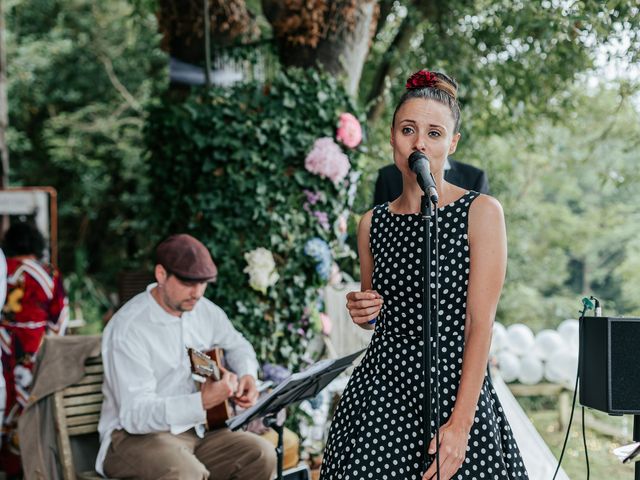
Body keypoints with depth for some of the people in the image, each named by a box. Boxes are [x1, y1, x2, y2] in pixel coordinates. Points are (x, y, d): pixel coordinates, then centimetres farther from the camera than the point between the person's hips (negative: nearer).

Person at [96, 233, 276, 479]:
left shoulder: (205, 310, 4)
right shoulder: (129, 328, -19)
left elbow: (237, 345, 26)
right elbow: (134, 414, -26)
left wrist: (247, 375, 2)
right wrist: (202, 402, -38)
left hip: (195, 429, 7)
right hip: (137, 435, -7)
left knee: (261, 456, -15)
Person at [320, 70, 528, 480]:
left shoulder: (482, 213, -6)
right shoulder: (373, 223, 7)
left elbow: (480, 322, -12)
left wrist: (460, 422, -18)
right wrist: (365, 314, -2)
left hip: (455, 388, -4)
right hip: (380, 389, 4)